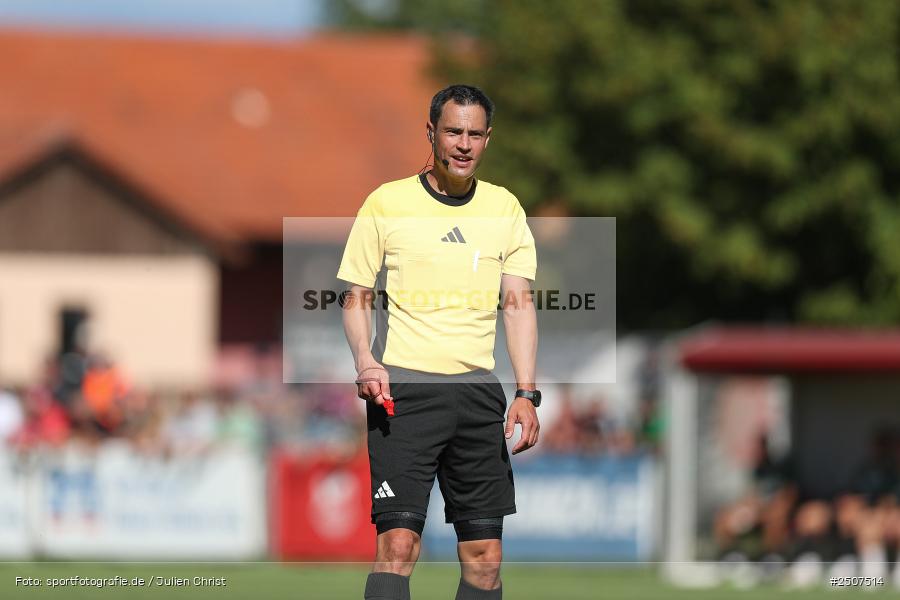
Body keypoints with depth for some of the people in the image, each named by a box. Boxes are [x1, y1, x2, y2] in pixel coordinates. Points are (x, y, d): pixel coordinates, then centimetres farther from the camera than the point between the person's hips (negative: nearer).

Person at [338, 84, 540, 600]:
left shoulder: (504, 207, 10)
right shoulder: (387, 202, 2)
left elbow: (518, 303, 8)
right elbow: (357, 295, 7)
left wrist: (527, 393, -2)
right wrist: (366, 361, -11)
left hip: (479, 389, 3)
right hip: (404, 387, -3)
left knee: (485, 554, 2)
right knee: (398, 543, -15)